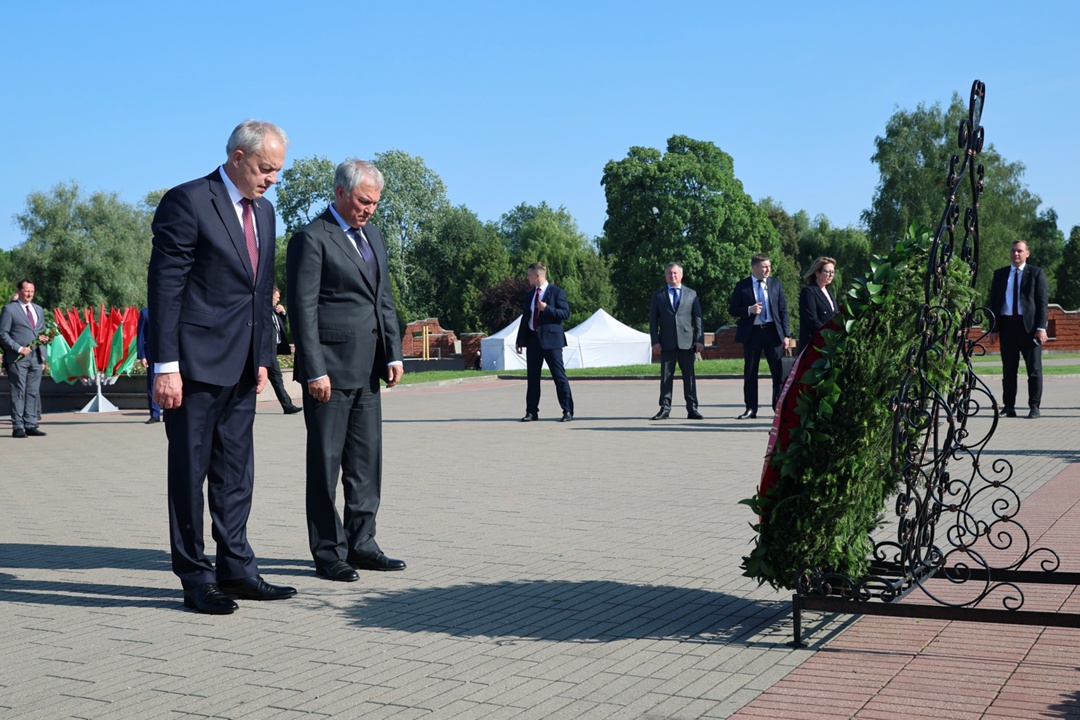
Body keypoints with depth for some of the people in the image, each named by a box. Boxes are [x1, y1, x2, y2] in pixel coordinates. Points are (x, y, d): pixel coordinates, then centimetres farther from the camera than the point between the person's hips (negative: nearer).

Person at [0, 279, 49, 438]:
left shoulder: (38, 309, 18)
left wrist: (43, 338, 9)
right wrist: (19, 348, -13)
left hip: (36, 358, 5)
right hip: (17, 358, -5)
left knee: (33, 393, 5)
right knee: (18, 393, -4)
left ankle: (30, 425, 8)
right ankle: (18, 427, -2)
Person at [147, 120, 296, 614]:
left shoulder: (263, 211, 14)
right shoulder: (187, 203, -11)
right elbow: (164, 286, -14)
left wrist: (262, 356, 13)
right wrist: (165, 365, -18)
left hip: (240, 368, 8)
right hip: (195, 364, -8)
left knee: (235, 473, 12)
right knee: (190, 471, 2)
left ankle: (236, 569, 20)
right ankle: (195, 579, 10)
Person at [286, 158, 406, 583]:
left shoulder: (373, 236, 17)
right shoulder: (312, 239, -8)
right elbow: (303, 309, -12)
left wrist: (393, 354, 9)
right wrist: (315, 371, -17)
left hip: (367, 371, 8)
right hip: (331, 369, -8)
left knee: (366, 459, 11)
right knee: (326, 462, 1)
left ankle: (360, 544, 20)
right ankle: (328, 553, 8)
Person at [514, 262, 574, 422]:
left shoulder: (556, 292, -2)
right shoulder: (529, 294, 16)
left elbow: (565, 313, -9)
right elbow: (525, 317, 18)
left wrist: (547, 308, -19)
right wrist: (520, 340, 14)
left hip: (550, 339, -6)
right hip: (533, 339, 6)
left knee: (559, 376, -5)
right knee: (532, 377, 7)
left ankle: (568, 411, 0)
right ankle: (532, 412, 12)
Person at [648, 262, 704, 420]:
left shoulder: (692, 294, 12)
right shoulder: (658, 295, 10)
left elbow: (697, 318, 8)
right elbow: (653, 320, 7)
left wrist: (699, 339, -3)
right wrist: (655, 341, -4)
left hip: (686, 342, 0)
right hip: (666, 342, 0)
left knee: (689, 376, 0)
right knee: (666, 376, 1)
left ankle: (692, 409, 3)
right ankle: (665, 408, 5)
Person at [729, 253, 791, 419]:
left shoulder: (776, 284, 8)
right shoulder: (742, 286, 2)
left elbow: (783, 310, 8)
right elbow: (732, 309, 3)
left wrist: (786, 334, 1)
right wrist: (749, 310, -16)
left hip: (772, 331, 1)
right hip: (751, 332, -1)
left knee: (778, 371, -2)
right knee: (750, 372, 5)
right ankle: (751, 408, 13)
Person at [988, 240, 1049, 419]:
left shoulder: (1036, 273, 6)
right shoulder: (999, 274, 13)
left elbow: (1042, 301, 1)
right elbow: (993, 301, 11)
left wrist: (1041, 327, -8)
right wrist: (993, 328, 3)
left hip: (1029, 325, -2)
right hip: (1007, 325, 2)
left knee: (1034, 368, -1)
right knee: (1008, 369, 4)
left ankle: (1034, 406, 3)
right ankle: (1009, 406, 9)